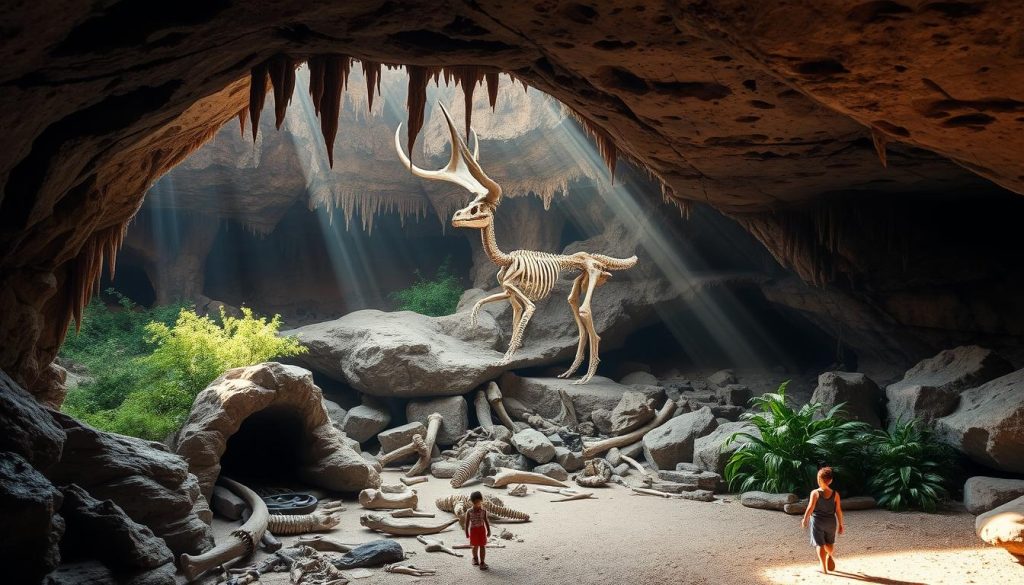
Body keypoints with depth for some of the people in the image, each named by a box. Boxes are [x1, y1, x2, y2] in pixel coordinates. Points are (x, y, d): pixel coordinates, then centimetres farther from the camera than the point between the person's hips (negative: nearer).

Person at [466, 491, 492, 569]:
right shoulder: (469, 512, -7)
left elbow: (486, 521, 3)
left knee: (482, 546, -1)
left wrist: (489, 531, 3)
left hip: (482, 529, 0)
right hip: (473, 530, 0)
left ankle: (482, 562, 3)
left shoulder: (483, 511, -4)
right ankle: (475, 558, 37)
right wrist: (467, 533, -3)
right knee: (475, 546, 11)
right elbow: (467, 522, -2)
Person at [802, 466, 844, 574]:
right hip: (831, 522, 2)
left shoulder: (815, 493, -14)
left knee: (820, 544, 5)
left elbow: (810, 508, -15)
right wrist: (840, 525, 7)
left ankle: (824, 568, 4)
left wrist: (805, 520, -1)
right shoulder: (835, 494, -6)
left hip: (817, 521, -2)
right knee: (829, 543, 26)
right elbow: (839, 511, -3)